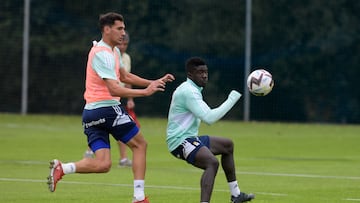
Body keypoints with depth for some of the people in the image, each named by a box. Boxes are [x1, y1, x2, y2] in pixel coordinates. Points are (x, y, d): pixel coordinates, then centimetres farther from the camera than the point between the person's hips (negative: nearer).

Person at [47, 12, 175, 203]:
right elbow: (114, 89, -23)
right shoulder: (103, 54, -14)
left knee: (103, 164, 0)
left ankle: (61, 168, -13)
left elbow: (125, 76, 30)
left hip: (90, 113, 9)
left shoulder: (114, 51, 18)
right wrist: (145, 92, -24)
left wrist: (153, 83, 20)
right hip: (107, 108, -9)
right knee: (140, 144, 5)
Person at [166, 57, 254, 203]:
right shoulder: (188, 91, -20)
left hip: (190, 138, 11)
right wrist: (232, 99, -23)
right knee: (212, 162, -35)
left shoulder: (193, 90, 14)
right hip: (181, 141, -11)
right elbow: (209, 118, -27)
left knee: (227, 145, 26)